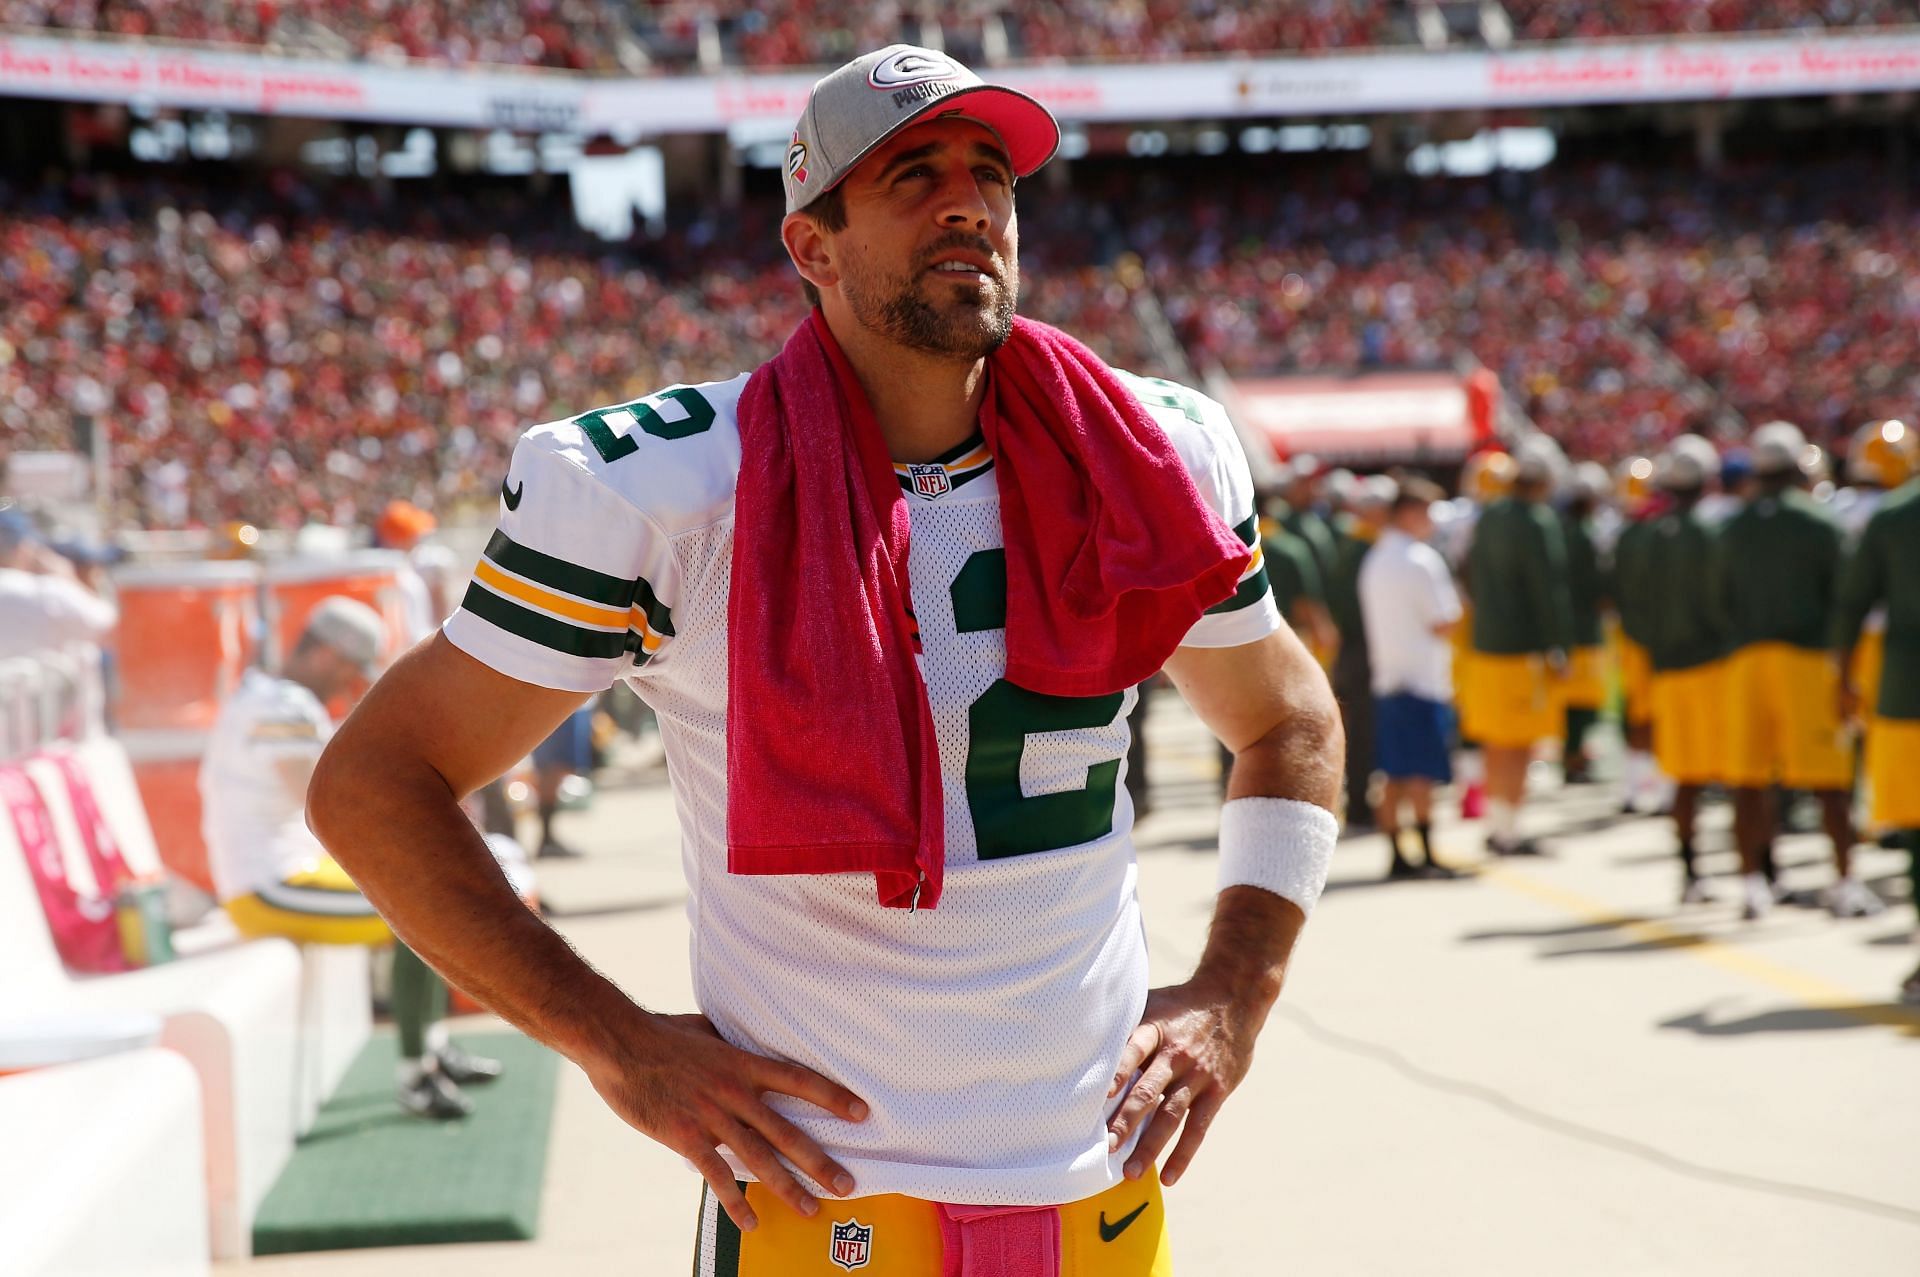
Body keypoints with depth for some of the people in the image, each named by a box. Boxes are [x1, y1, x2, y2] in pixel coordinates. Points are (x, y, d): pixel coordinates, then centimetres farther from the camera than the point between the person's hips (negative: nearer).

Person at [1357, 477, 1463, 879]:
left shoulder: (1373, 561, 13)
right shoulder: (1420, 560, -12)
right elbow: (1443, 624, -12)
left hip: (1386, 679, 8)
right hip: (1424, 678, -8)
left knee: (1395, 774, 8)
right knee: (1423, 774, -6)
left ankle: (1397, 856, 8)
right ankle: (1427, 856, -5)